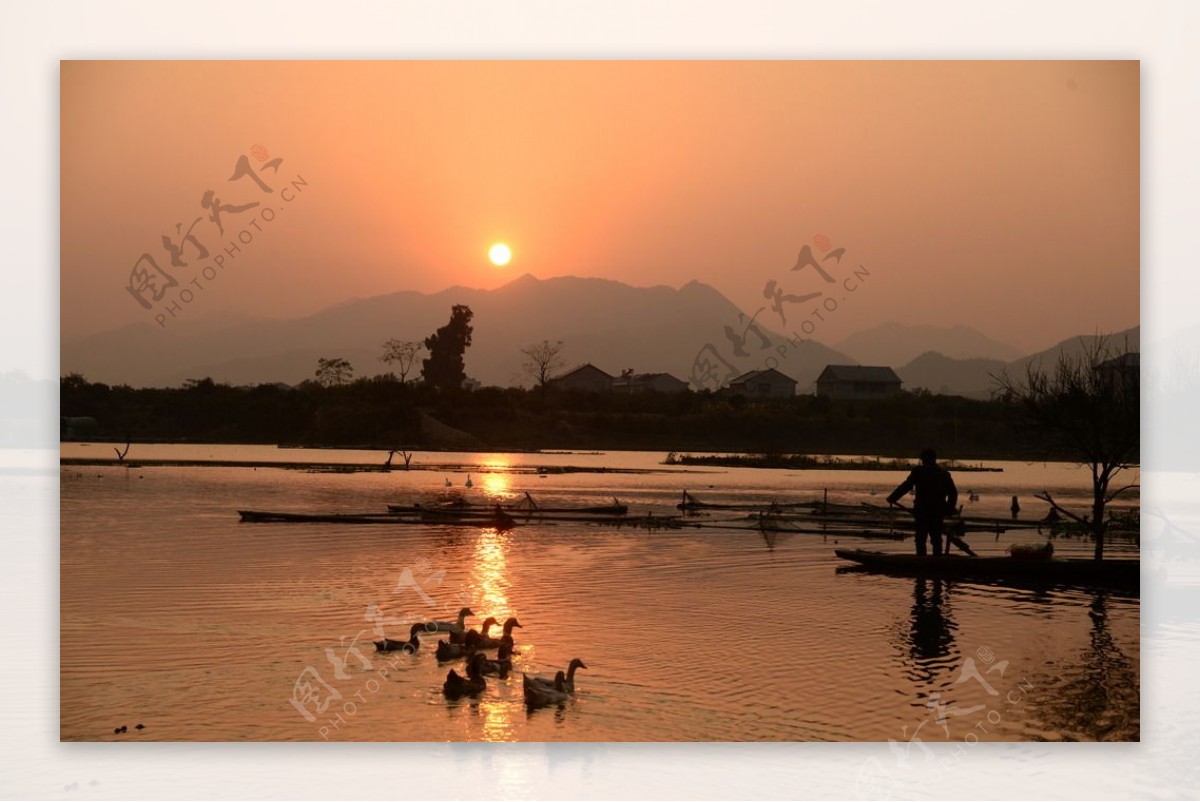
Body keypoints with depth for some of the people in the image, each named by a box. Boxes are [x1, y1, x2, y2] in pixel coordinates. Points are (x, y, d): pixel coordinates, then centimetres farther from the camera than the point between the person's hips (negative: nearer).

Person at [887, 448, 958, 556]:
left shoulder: (918, 471, -3)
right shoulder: (944, 473, 9)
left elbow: (905, 487, -7)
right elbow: (953, 492, 9)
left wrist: (892, 498, 0)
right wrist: (950, 508, 17)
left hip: (922, 511, -4)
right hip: (938, 512, 4)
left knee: (921, 540, 0)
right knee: (937, 540, 11)